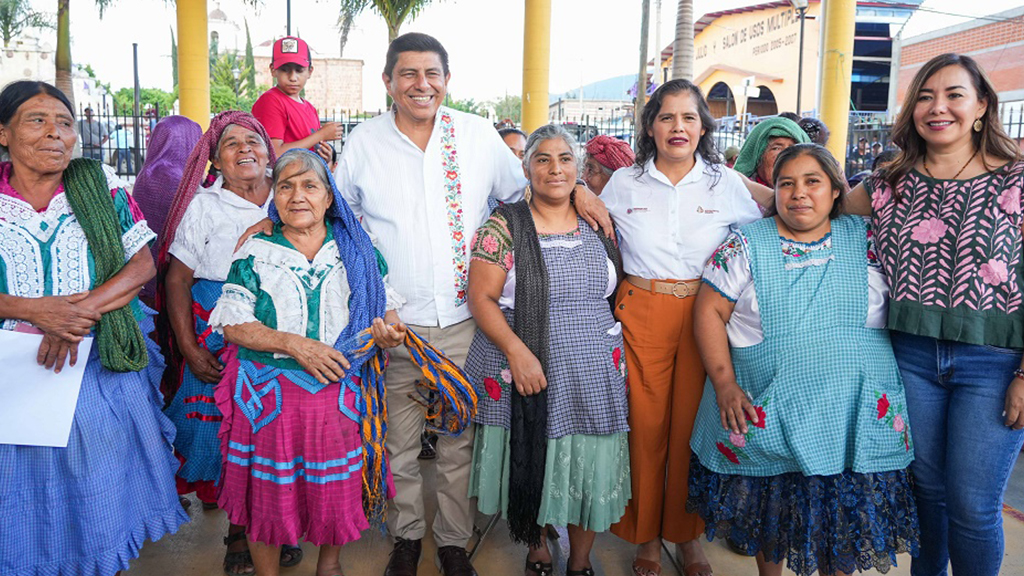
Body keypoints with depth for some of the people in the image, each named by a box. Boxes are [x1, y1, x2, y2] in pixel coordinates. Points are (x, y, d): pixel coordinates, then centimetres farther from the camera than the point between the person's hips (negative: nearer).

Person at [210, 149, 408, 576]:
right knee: (268, 492, 7)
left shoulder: (356, 250, 5)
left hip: (339, 392, 1)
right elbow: (232, 324, -4)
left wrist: (387, 330, -16)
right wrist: (294, 344, -17)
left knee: (338, 487, 9)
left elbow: (386, 306, 8)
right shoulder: (255, 252, 2)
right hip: (268, 395, -1)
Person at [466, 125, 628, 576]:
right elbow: (481, 298, -9)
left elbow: (618, 288, 17)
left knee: (590, 467, 7)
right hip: (523, 369, -3)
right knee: (529, 466, 7)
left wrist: (616, 348, 7)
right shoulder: (504, 227, -4)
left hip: (593, 371, 3)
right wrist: (516, 350, -21)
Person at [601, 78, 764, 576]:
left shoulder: (726, 184, 3)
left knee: (692, 425, 7)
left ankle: (687, 534, 26)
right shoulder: (623, 183, 4)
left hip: (703, 315, 0)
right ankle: (646, 534, 23)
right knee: (645, 424, 4)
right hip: (641, 314, 0)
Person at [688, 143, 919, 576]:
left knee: (845, 522, 9)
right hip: (763, 414, -1)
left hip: (856, 415, 1)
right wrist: (724, 383, -11)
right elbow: (709, 311, -3)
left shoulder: (866, 239, 3)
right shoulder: (746, 244, -2)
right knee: (769, 512, 12)